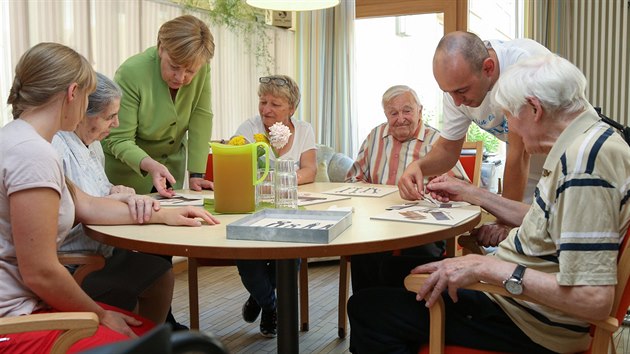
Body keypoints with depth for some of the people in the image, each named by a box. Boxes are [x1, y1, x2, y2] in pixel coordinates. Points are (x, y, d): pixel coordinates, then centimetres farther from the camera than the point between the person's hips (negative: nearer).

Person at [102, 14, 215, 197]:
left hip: (172, 161, 4)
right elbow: (119, 140, -25)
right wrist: (151, 166, -43)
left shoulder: (202, 69, -18)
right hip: (128, 165, -3)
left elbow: (201, 116, -17)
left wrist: (196, 174, -24)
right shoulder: (131, 73, -28)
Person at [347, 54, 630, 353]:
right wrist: (471, 194, 19)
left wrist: (487, 267, -27)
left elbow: (594, 300, -30)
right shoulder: (583, 143, 6)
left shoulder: (585, 160, -28)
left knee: (365, 308, -12)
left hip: (528, 323, -10)